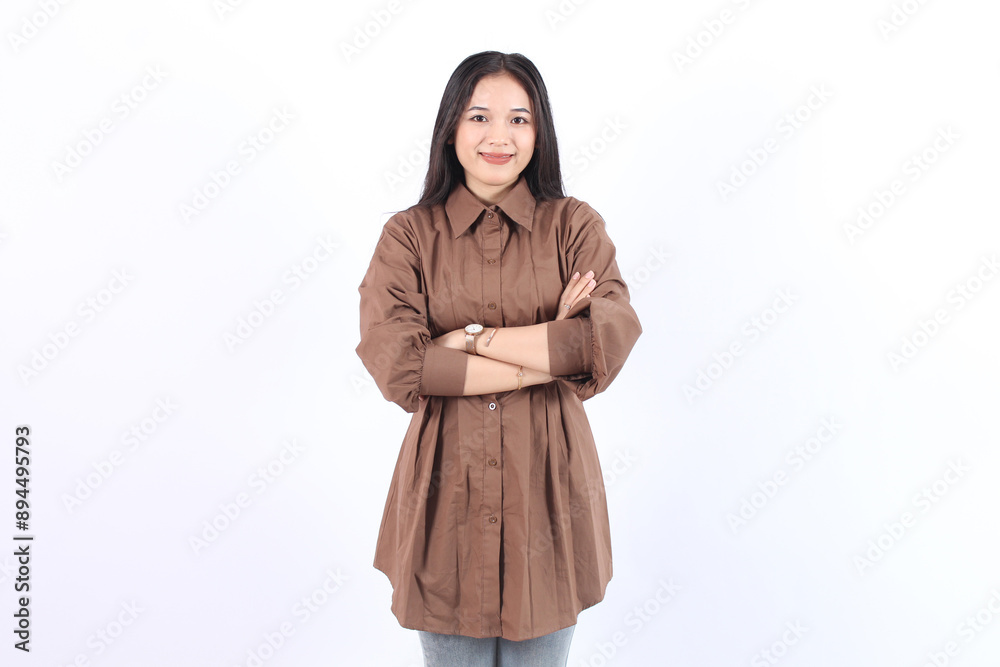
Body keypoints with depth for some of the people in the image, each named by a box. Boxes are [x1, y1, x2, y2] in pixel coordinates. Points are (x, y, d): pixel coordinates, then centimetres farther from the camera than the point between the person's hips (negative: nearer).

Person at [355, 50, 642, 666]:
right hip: (448, 483, 0)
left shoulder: (574, 225, 1)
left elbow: (614, 337, -15)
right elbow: (392, 361, -15)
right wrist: (552, 353, -16)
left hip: (546, 479, 1)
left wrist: (470, 339, -17)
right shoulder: (409, 234, 0)